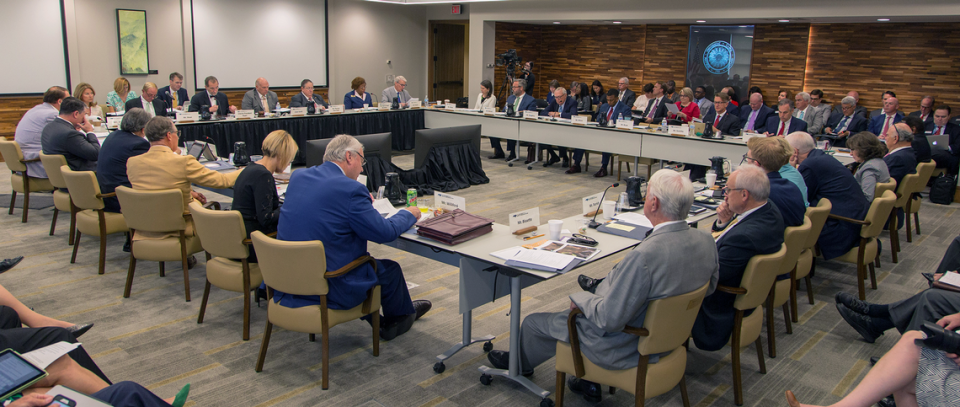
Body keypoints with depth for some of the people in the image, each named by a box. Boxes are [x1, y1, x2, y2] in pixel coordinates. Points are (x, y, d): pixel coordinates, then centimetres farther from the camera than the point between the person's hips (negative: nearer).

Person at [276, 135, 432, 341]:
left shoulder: (298, 176, 3)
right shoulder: (350, 190, -19)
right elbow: (385, 233, -13)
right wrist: (408, 214, 6)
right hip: (328, 290, -7)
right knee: (389, 269, 16)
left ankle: (375, 320, 44)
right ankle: (399, 318, 42)